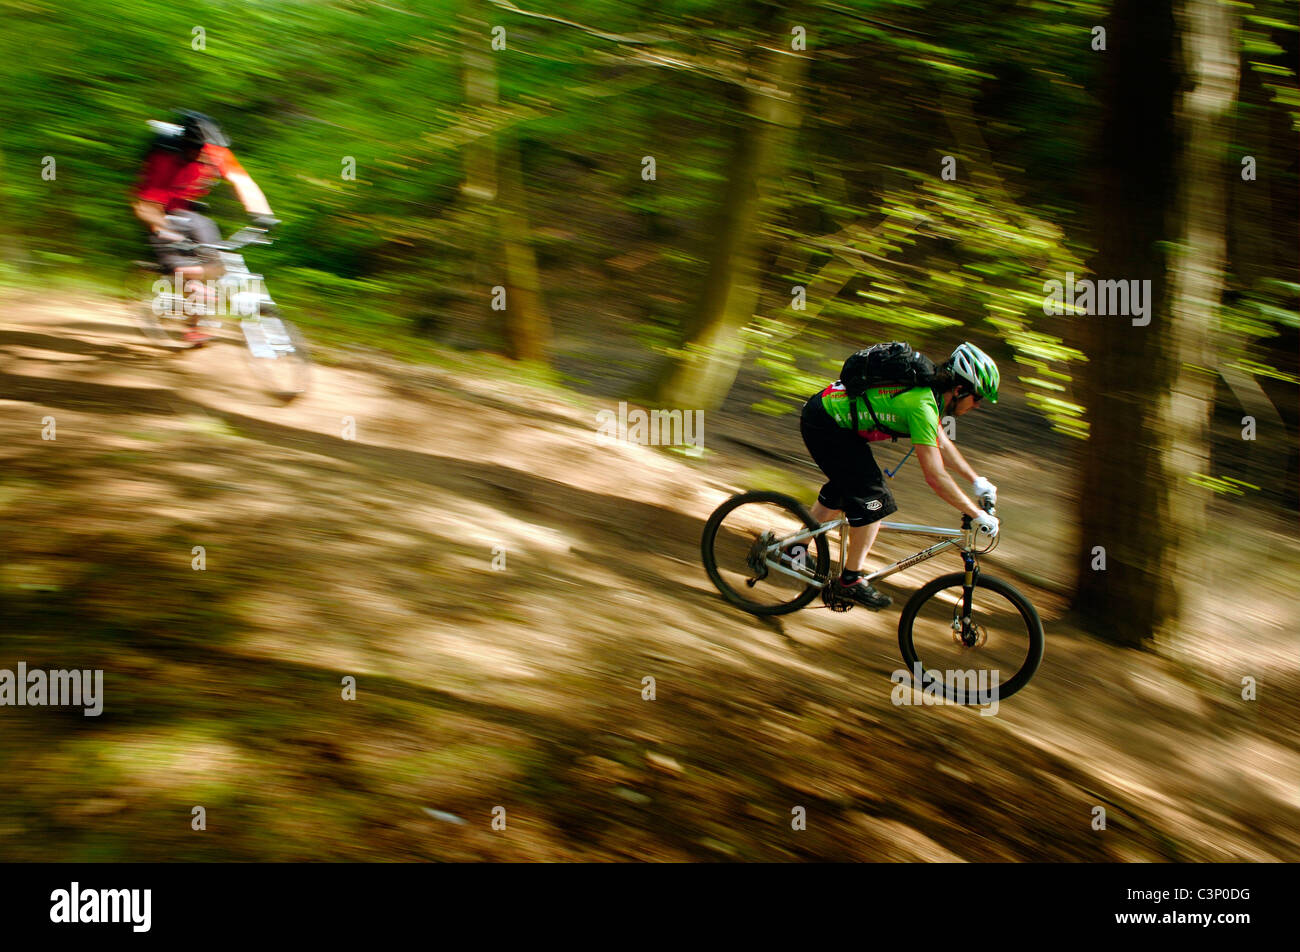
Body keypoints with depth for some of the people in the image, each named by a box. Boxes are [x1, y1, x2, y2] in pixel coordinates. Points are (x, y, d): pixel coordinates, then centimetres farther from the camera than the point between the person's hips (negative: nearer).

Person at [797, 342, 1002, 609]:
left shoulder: (928, 389, 4)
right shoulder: (922, 404, -26)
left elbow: (942, 444, 20)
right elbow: (935, 477, -27)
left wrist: (977, 481, 19)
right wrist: (978, 515, -20)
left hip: (827, 410, 10)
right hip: (824, 425, -10)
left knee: (841, 492, 24)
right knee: (873, 501, -8)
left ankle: (796, 551, 38)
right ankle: (850, 580, 3)